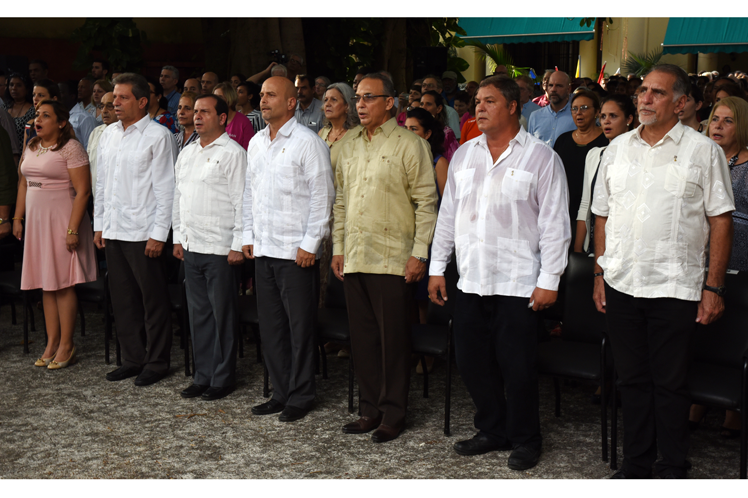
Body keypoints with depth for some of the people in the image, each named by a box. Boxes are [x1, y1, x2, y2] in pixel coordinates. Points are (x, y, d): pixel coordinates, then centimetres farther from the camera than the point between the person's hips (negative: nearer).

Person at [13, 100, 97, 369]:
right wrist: (18, 218, 14)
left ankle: (66, 346, 5)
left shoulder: (70, 148, -10)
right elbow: (23, 183, 20)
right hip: (36, 221, 7)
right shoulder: (32, 146, 13)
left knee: (62, 284, -4)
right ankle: (51, 343, 16)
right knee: (45, 284, 9)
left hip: (60, 221, -7)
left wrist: (72, 229, -19)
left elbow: (82, 191, -15)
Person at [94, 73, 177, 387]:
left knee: (153, 299, 2)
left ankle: (156, 362, 14)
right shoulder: (108, 134, 12)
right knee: (122, 299, 13)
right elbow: (101, 182, 17)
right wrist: (99, 225, 12)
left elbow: (165, 189, -11)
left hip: (143, 232, -7)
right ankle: (132, 358, 25)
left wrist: (159, 233, -14)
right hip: (113, 231, 7)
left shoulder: (158, 136, -8)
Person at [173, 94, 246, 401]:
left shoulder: (233, 153, -7)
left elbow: (241, 202, -11)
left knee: (223, 315, 1)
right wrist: (178, 237, 16)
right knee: (198, 314, 12)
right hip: (191, 247, 7)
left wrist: (238, 246, -15)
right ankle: (203, 375, 23)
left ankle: (223, 378, 12)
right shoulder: (187, 153, 15)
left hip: (221, 249, -7)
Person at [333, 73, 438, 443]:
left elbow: (426, 201, -8)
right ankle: (370, 409, 23)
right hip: (354, 259, 6)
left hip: (392, 260, -6)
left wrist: (419, 253, -12)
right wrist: (338, 248, 14)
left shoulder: (409, 144, -5)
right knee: (362, 338, 12)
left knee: (393, 340, 0)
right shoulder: (350, 148, 15)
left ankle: (392, 415, 12)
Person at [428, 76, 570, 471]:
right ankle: (492, 431, 29)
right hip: (469, 281, 5)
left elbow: (554, 224, -6)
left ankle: (525, 440, 20)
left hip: (517, 284, -5)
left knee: (516, 366, 0)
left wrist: (549, 280, -10)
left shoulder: (541, 157, -3)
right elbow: (447, 214, 16)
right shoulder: (464, 155, 13)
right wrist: (437, 267, 12)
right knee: (472, 362, 11)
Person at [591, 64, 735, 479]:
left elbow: (721, 222, -4)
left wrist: (714, 288, -9)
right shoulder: (618, 149, 10)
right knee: (631, 379, 12)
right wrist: (600, 274, 9)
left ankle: (672, 472, 19)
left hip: (674, 288, -4)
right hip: (620, 285, 4)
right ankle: (635, 464, 26)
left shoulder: (703, 151, -2)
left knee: (669, 383, 4)